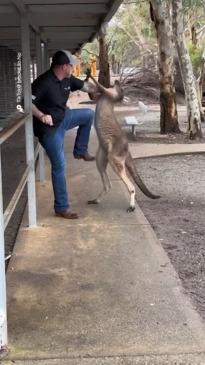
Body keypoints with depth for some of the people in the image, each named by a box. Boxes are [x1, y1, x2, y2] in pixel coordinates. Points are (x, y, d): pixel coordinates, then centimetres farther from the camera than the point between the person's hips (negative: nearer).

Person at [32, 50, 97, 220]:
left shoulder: (67, 79, -2)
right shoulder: (44, 82, -27)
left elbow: (84, 85, 14)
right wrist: (41, 116, -45)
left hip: (63, 118, 8)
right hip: (49, 128, -8)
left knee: (89, 114, 12)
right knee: (59, 166, -5)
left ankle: (80, 150, 23)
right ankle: (61, 207, 6)